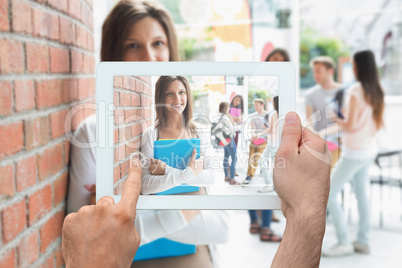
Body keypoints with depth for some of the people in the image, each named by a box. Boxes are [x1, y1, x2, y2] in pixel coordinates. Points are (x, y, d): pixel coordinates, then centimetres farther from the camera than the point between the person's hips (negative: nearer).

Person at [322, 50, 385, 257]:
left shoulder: (355, 91, -18)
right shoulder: (376, 91, 5)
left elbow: (350, 126, -19)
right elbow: (378, 124, 12)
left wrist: (336, 119, -2)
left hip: (354, 152, -8)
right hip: (370, 150, 8)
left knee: (329, 195, -1)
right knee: (362, 195, 16)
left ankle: (344, 243, 0)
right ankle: (363, 241, 21)